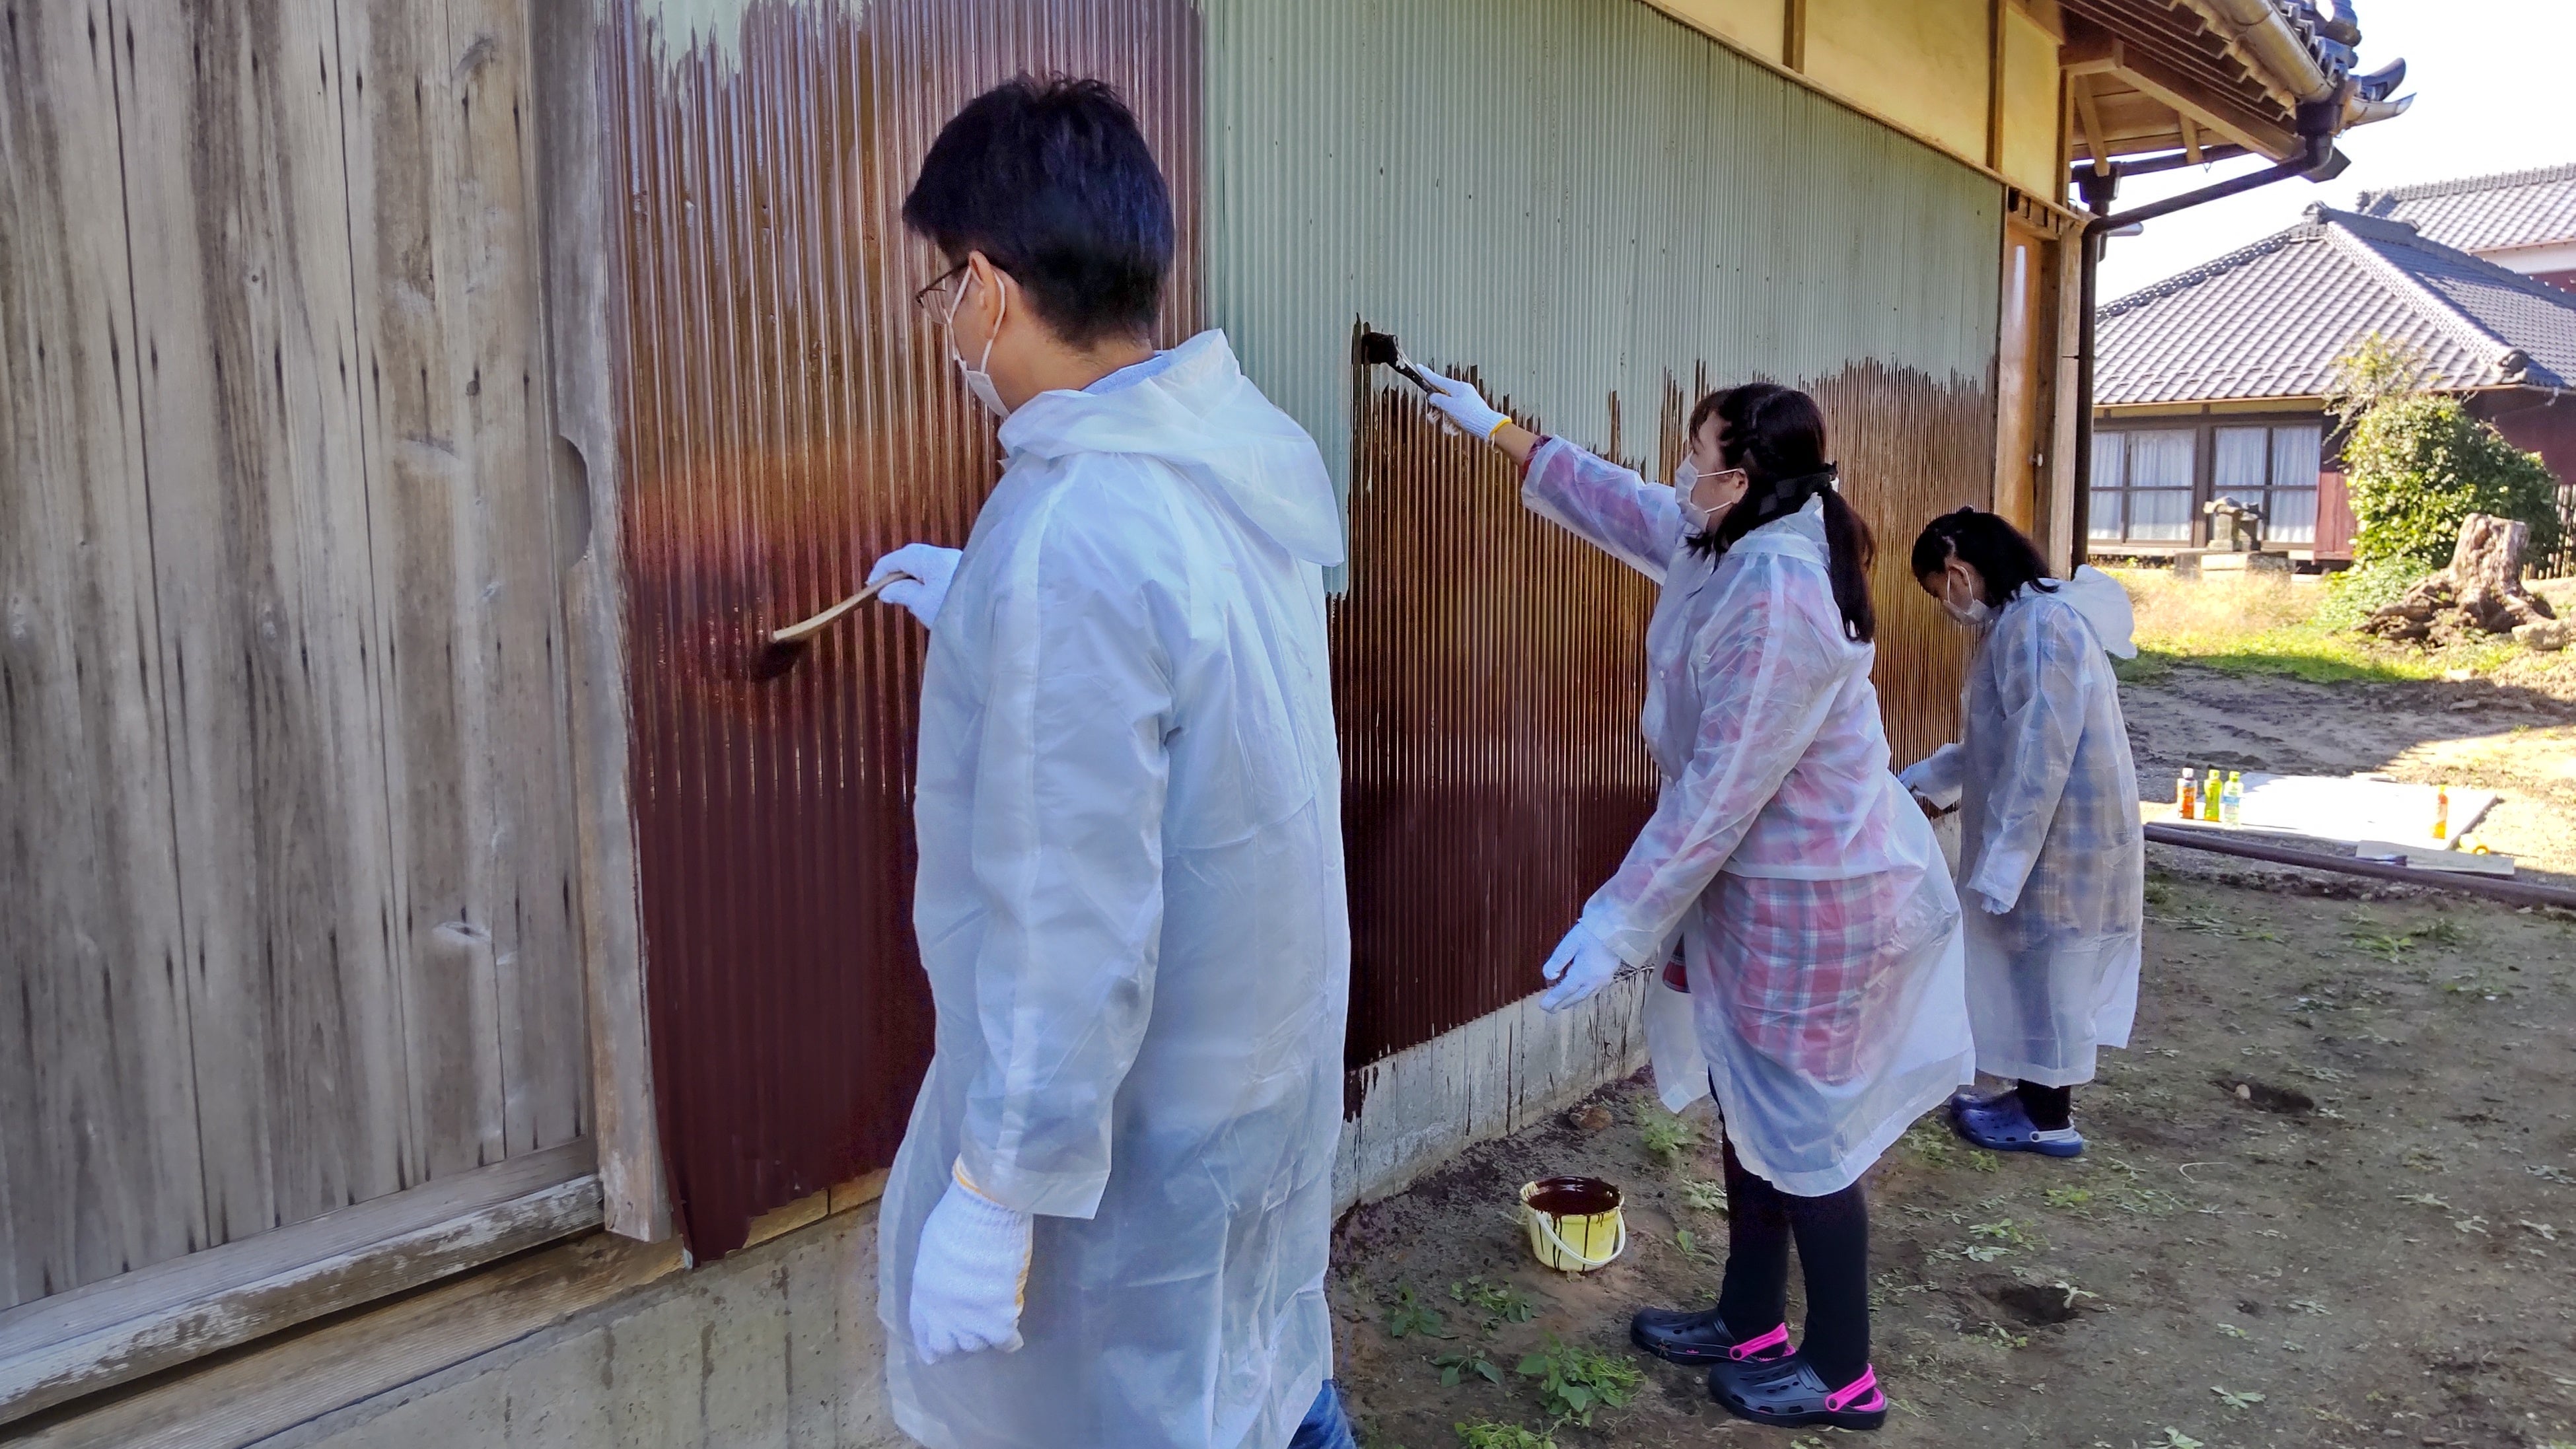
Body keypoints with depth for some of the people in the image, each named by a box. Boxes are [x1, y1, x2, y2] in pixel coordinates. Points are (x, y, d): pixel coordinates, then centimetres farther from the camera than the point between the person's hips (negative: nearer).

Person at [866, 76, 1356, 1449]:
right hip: (1265, 1041, 8)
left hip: (1129, 1105, -8)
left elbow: (1071, 917, -28)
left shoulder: (1071, 533, -29)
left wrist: (1001, 1184, -19)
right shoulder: (1242, 452, -3)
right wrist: (985, 614, 24)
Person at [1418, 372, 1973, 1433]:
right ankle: (1750, 1325, 36)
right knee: (1754, 1110, 19)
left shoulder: (1776, 598, -28)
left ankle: (1843, 1377, 22)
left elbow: (1717, 795, -27)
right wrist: (1498, 432, 27)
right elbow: (1621, 504, 21)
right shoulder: (1741, 548, 3)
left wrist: (1614, 928, -22)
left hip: (1810, 901, -10)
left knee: (1801, 1133, 4)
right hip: (1768, 886, 10)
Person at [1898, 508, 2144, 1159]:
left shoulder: (2034, 623, -21)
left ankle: (2048, 1120, 16)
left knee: (2048, 976, 3)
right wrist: (1923, 781, 28)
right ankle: (2038, 1097, 30)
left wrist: (1996, 867, -22)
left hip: (2061, 841, -10)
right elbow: (2004, 741, 23)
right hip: (2053, 836, 10)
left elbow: (2040, 757, -25)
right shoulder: (2021, 620, 12)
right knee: (2041, 975, 18)